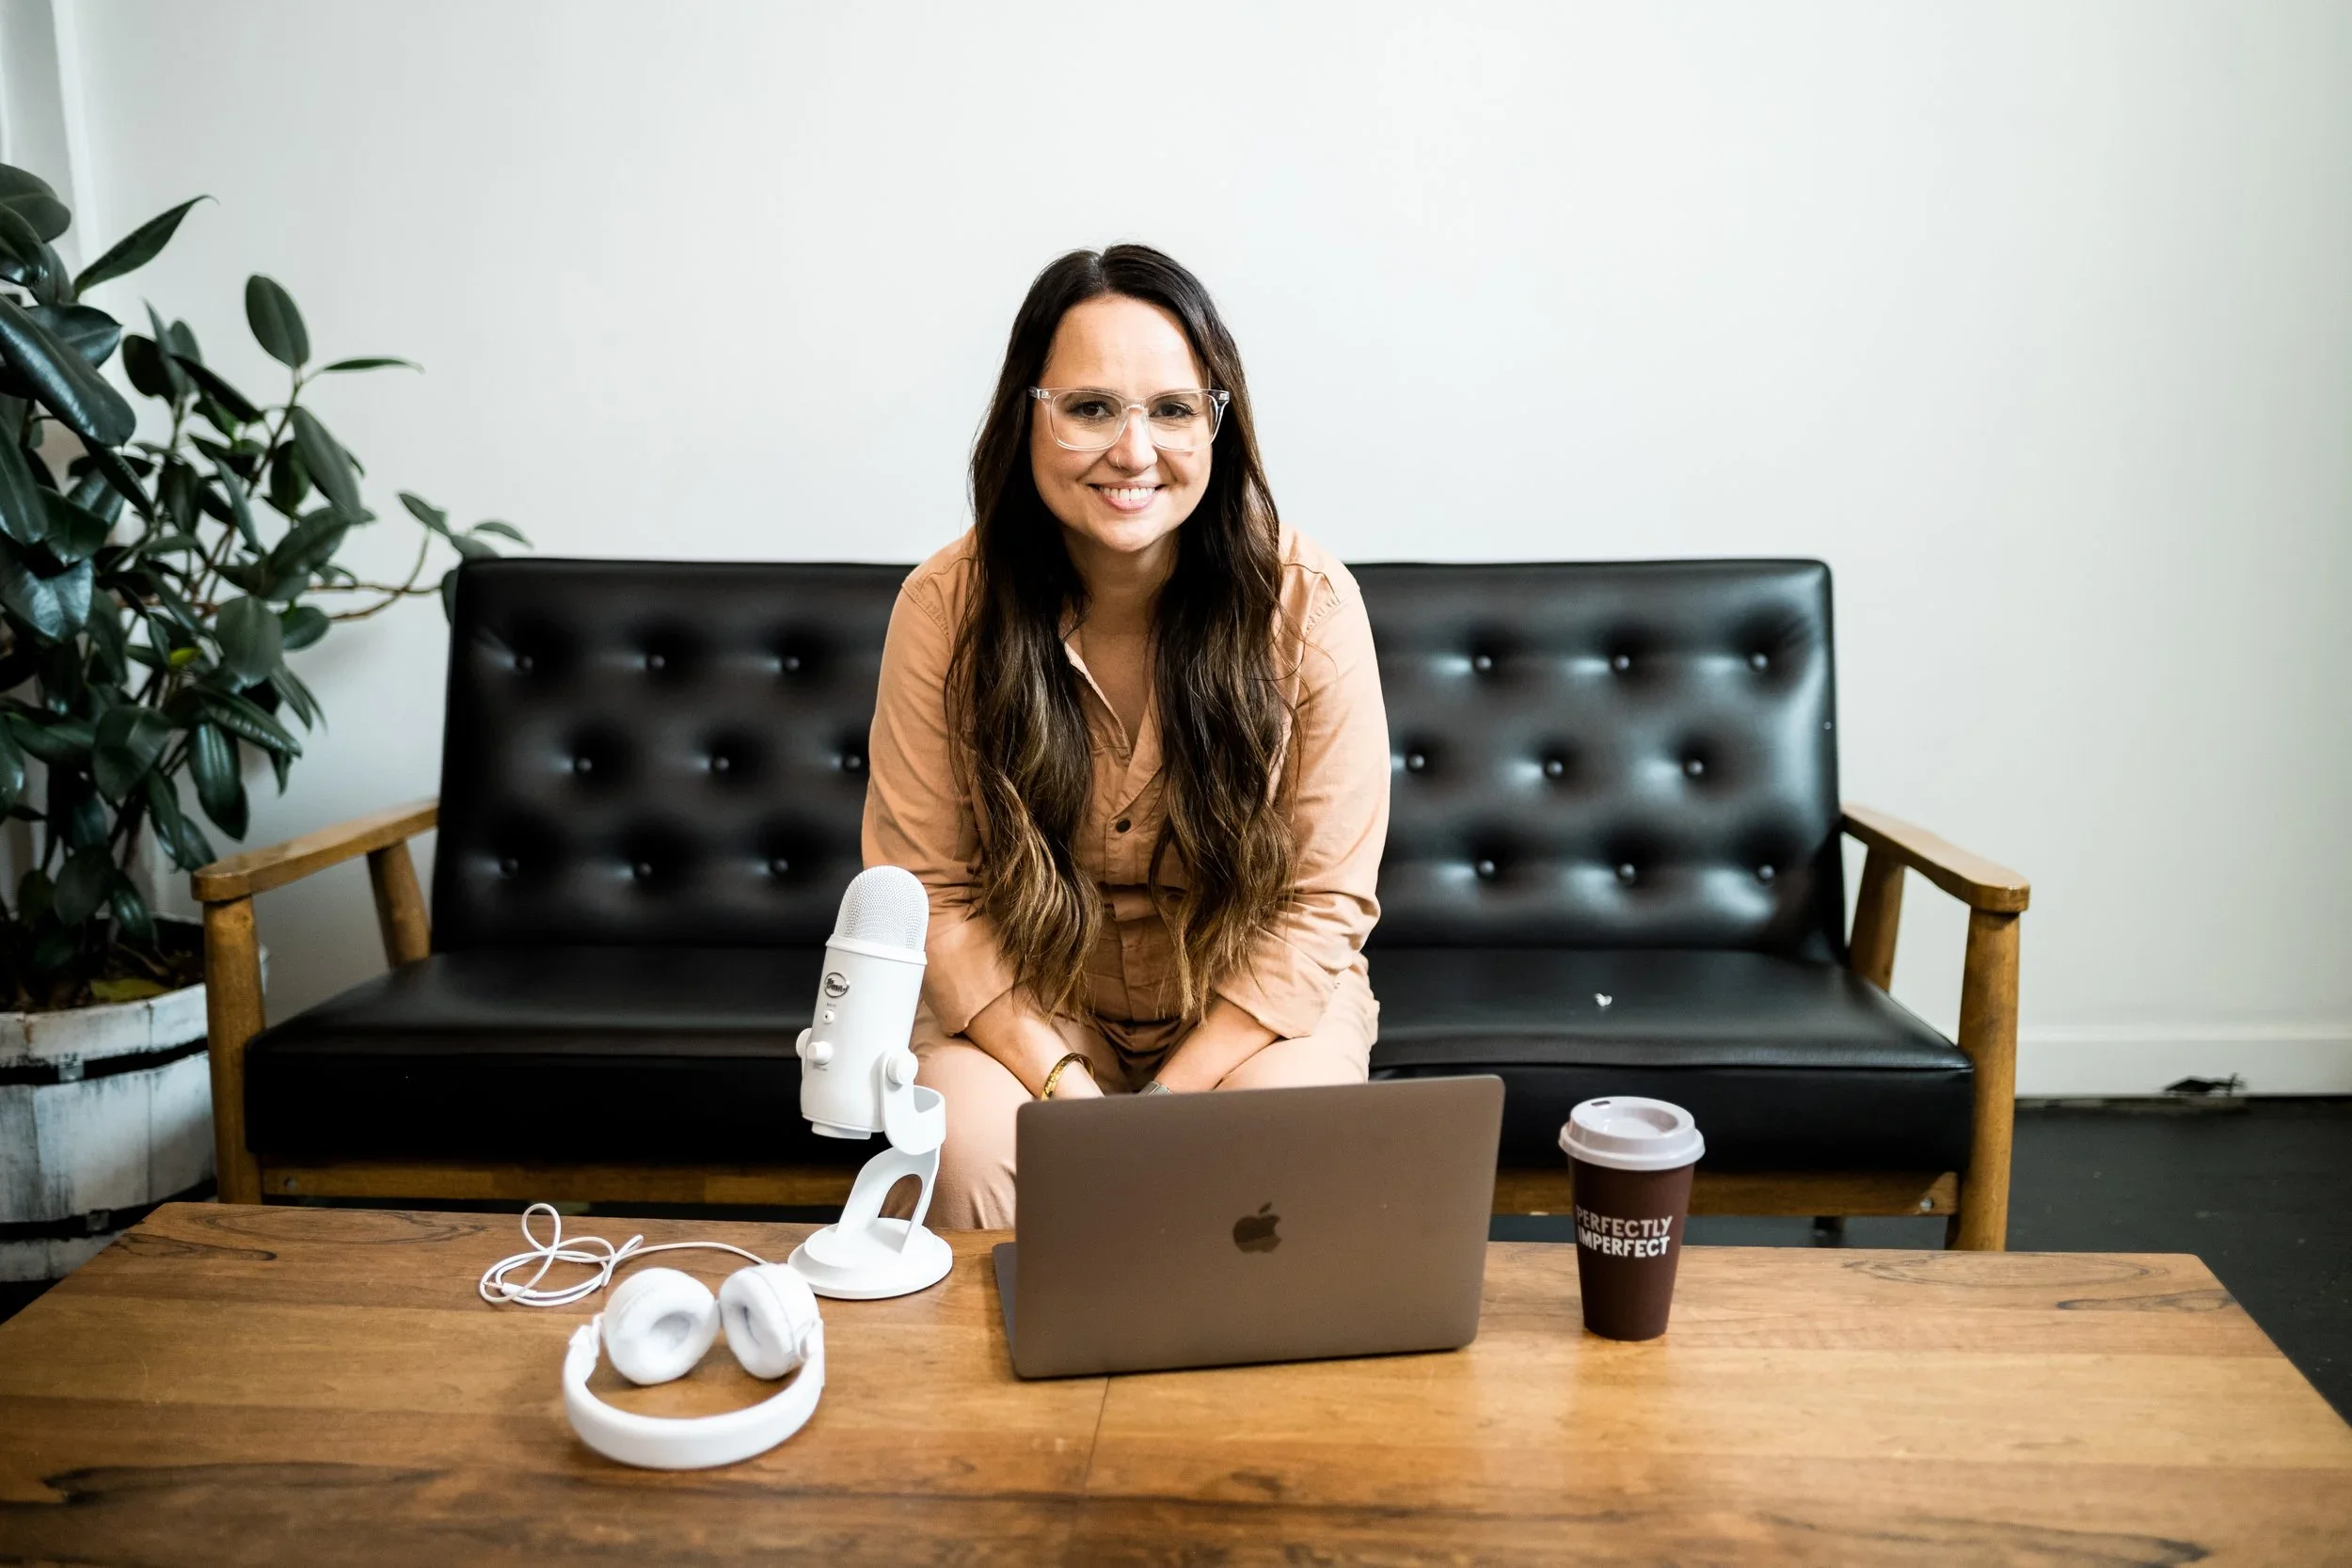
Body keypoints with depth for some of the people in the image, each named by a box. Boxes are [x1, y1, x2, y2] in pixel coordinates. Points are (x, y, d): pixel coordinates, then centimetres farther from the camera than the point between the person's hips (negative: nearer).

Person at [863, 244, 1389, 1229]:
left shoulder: (1307, 602, -16)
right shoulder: (945, 608, -13)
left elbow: (1323, 903, -12)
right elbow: (930, 892, -10)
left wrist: (1168, 1101, -19)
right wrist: (1066, 1089, -21)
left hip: (1254, 1002, 0)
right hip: (1029, 1005, 1)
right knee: (972, 1147, -28)